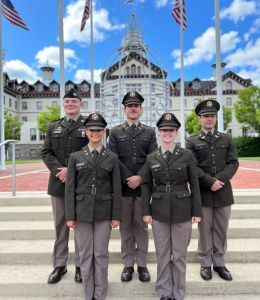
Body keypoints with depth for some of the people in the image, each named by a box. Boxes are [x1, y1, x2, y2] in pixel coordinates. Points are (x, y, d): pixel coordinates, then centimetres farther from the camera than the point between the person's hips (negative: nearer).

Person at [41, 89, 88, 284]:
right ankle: (59, 265, 27)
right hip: (58, 182, 3)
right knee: (60, 225, 12)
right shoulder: (54, 127, 13)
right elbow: (46, 152, 5)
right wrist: (59, 170, -12)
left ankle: (81, 265, 22)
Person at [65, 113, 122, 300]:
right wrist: (70, 215, -3)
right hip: (82, 211, 1)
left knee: (101, 254, 9)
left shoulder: (112, 158, 1)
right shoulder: (76, 157, 2)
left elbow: (117, 189, -1)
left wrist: (116, 215, -4)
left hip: (104, 212, 0)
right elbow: (70, 188, 0)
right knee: (85, 254, 11)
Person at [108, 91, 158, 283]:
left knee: (141, 226, 10)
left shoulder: (150, 132, 7)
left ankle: (142, 265, 23)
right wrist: (127, 178, -12)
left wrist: (140, 177, -15)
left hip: (143, 186, 0)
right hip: (123, 186, 0)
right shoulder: (115, 132, 6)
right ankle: (128, 265, 23)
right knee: (126, 226, 9)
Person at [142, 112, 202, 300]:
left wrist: (197, 211, -3)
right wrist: (146, 211, -1)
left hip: (182, 212, -1)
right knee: (162, 254, 13)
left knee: (180, 254, 11)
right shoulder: (151, 158, 1)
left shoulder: (187, 155, -3)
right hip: (159, 212, 1)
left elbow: (194, 184, -1)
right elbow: (146, 185, 4)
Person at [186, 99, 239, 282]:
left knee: (221, 229, 11)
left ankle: (219, 263, 27)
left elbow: (233, 163, 1)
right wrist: (211, 182, -16)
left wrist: (219, 179, -14)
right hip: (203, 192, -2)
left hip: (224, 192, 3)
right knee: (205, 229, 8)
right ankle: (206, 264, 23)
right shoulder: (192, 142, 1)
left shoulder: (227, 139, 9)